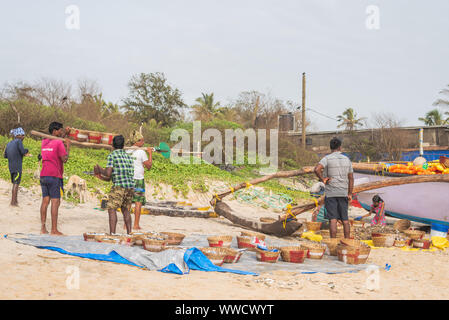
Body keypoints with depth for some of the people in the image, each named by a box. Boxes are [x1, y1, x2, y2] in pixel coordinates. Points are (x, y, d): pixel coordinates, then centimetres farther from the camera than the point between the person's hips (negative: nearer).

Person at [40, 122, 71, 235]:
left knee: (45, 201, 9)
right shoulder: (59, 143, -10)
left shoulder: (44, 142, 14)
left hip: (43, 176, 8)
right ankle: (54, 230, -7)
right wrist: (68, 146, -3)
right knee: (55, 202, -6)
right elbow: (64, 159, -13)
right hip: (54, 176, -7)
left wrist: (65, 134, 29)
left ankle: (43, 228, 11)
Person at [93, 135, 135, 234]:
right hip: (131, 186, 7)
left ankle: (112, 233, -16)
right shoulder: (129, 157, 20)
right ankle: (129, 233, 16)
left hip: (119, 186, -7)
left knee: (112, 209, -5)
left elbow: (108, 173, -11)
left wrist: (100, 170, 10)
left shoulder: (112, 155, -1)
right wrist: (101, 177, 29)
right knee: (125, 210, 17)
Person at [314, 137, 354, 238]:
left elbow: (317, 169, -25)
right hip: (343, 193, 4)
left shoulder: (327, 158, -6)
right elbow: (351, 178, 7)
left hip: (330, 193, -3)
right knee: (345, 219, 10)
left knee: (333, 219, -5)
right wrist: (350, 194, 11)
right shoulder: (347, 159, 7)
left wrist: (322, 179, -10)